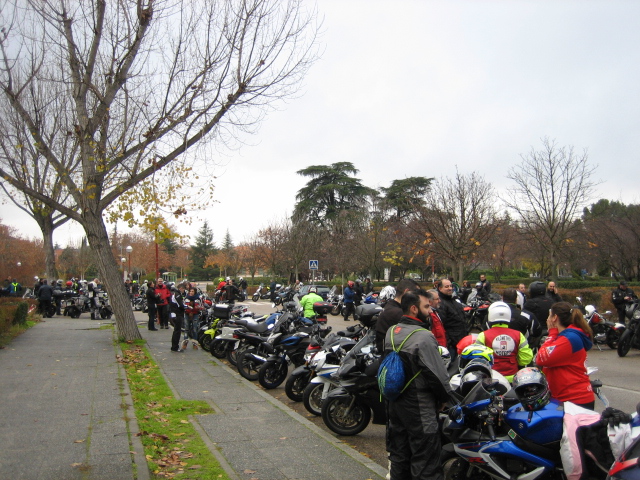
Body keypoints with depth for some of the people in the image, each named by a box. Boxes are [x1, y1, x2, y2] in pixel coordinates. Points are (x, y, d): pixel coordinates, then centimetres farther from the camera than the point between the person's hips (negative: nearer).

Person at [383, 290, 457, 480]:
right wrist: (447, 397, -3)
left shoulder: (390, 332, 4)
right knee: (425, 464, 1)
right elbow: (437, 373, -19)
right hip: (419, 408, -8)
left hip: (394, 404, 8)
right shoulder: (424, 337, -21)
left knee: (399, 457, 18)